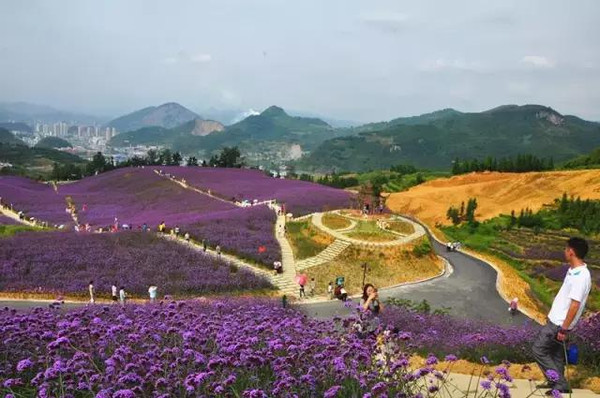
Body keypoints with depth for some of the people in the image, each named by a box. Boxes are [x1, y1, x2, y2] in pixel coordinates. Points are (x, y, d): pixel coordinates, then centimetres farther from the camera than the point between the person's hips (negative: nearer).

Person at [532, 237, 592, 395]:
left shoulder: (581, 277, -26)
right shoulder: (573, 270, 5)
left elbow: (575, 305, -26)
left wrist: (564, 328, -23)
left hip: (559, 323, -9)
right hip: (556, 319, 9)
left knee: (538, 350, -2)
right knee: (555, 352, 18)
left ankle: (560, 385, 4)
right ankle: (556, 382, 31)